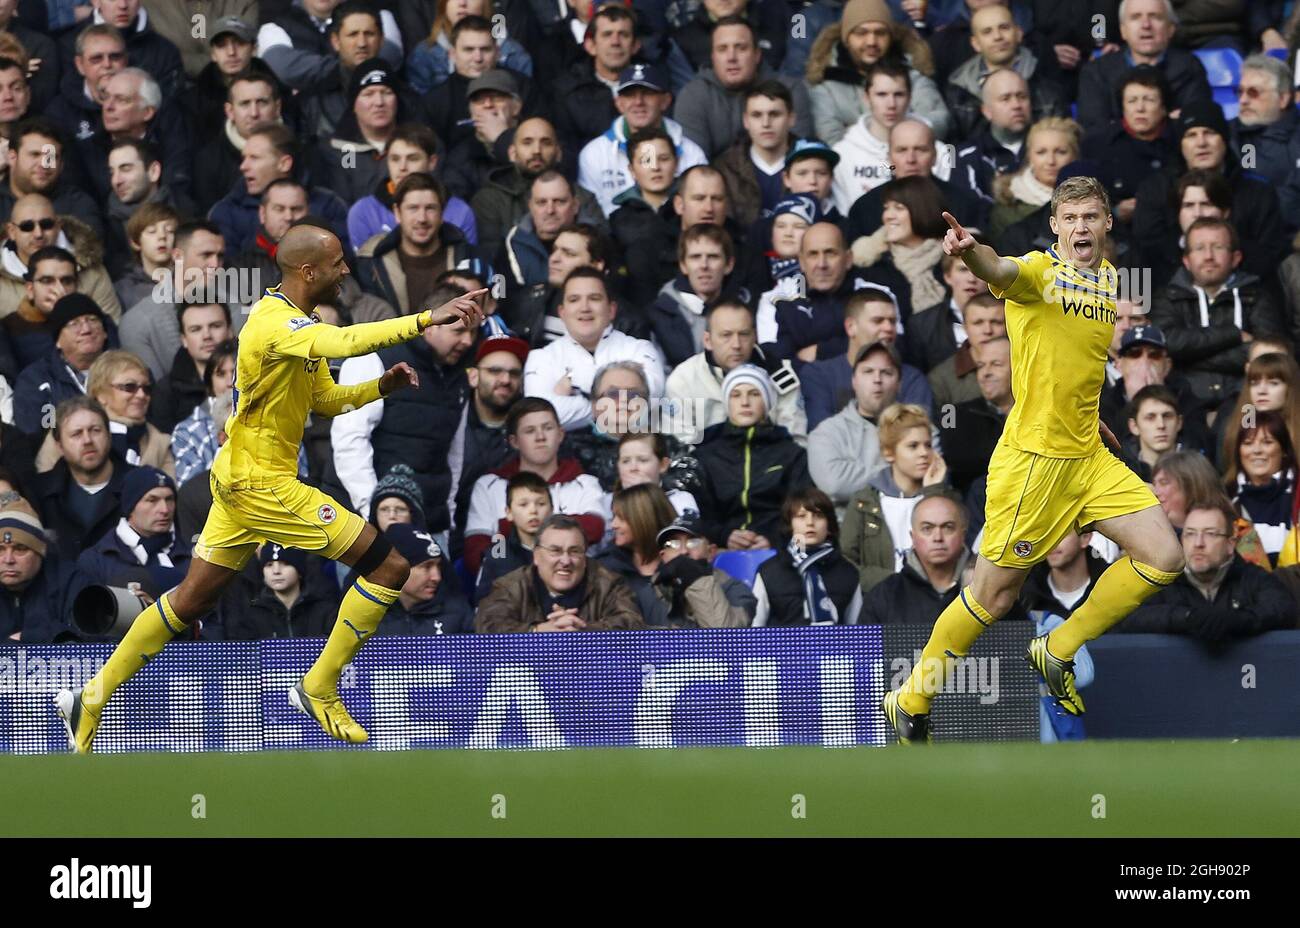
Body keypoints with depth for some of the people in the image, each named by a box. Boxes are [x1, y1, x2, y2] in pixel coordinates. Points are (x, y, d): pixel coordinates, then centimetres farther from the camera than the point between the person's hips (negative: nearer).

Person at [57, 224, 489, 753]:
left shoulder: (292, 322, 13)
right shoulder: (275, 322, -21)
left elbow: (326, 400, 21)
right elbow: (343, 342, -40)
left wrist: (380, 387, 4)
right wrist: (427, 319, -44)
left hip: (240, 477, 10)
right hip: (262, 484, -10)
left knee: (191, 601, 17)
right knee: (389, 567, -9)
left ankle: (92, 699, 23)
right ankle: (319, 690, 1)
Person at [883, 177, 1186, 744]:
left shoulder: (1110, 281, 10)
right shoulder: (1040, 272, -13)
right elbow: (1001, 272, -38)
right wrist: (970, 252, -59)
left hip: (1090, 457, 7)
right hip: (1033, 457, -7)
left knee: (1162, 558, -1)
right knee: (995, 593, -2)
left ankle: (1058, 652, 16)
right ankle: (911, 701, 16)